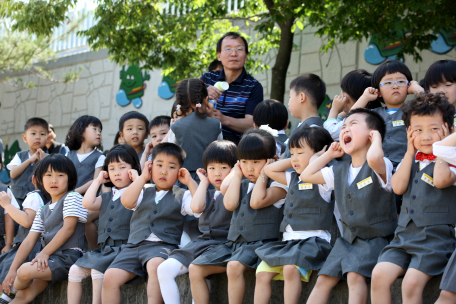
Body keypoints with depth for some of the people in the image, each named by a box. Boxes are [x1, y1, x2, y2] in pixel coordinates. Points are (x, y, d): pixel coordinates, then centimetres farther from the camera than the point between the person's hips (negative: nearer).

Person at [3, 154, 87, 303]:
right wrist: (12, 270, 4)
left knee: (25, 271, -26)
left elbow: (68, 229, -10)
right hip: (49, 259, 7)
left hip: (68, 256, -7)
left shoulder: (72, 197, 0)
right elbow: (29, 242, 14)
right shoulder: (43, 211, 20)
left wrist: (45, 253, -13)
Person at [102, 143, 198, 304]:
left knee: (156, 264, -40)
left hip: (162, 246, -4)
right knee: (110, 277, -18)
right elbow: (126, 201, -1)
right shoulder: (143, 193, 21)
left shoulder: (181, 196, 14)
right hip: (134, 246, 4)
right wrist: (142, 178, 4)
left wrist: (190, 182, 0)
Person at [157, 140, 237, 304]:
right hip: (201, 241, 6)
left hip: (222, 244, -6)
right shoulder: (207, 195, 22)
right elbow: (196, 207, 0)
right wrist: (204, 182, 11)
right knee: (164, 269, -12)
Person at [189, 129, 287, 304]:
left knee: (234, 266, -37)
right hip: (233, 242, 7)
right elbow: (230, 204, 0)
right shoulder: (242, 184, 20)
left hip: (260, 243, -7)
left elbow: (256, 202, -18)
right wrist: (237, 175, 10)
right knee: (195, 269, -7)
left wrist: (263, 174, -6)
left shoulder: (277, 186, 0)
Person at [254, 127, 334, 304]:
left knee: (291, 268, -33)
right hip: (288, 241, 8)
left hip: (314, 240, -8)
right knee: (262, 273, -9)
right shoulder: (293, 179, 21)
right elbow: (269, 170, 26)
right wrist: (292, 162, 19)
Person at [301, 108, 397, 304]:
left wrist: (376, 138, -18)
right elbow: (307, 176, 19)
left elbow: (374, 158, -39)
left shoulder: (380, 166, -12)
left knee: (354, 275, -28)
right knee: (324, 279, -4)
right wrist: (329, 154, 16)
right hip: (348, 239, 7)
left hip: (375, 238, -7)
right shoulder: (339, 171, 10)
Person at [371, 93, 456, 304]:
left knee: (412, 283, -21)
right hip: (405, 233, 6)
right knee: (379, 274, -13)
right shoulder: (411, 160, 15)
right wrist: (410, 152, 3)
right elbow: (398, 187, -1)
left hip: (435, 237, -6)